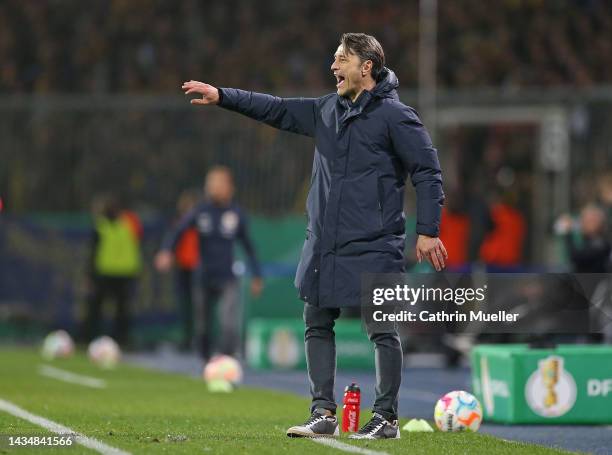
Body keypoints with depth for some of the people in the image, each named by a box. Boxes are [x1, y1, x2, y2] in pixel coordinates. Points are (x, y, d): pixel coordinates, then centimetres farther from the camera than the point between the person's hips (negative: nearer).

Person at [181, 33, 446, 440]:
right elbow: (276, 109, 17)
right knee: (317, 325, 8)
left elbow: (428, 172, -8)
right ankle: (324, 413, 14)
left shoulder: (395, 115, -8)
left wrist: (428, 231, -12)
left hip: (373, 249, -7)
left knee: (383, 331, -2)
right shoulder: (326, 111, 12)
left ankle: (387, 417, 6)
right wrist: (222, 96, 9)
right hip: (324, 246, 7)